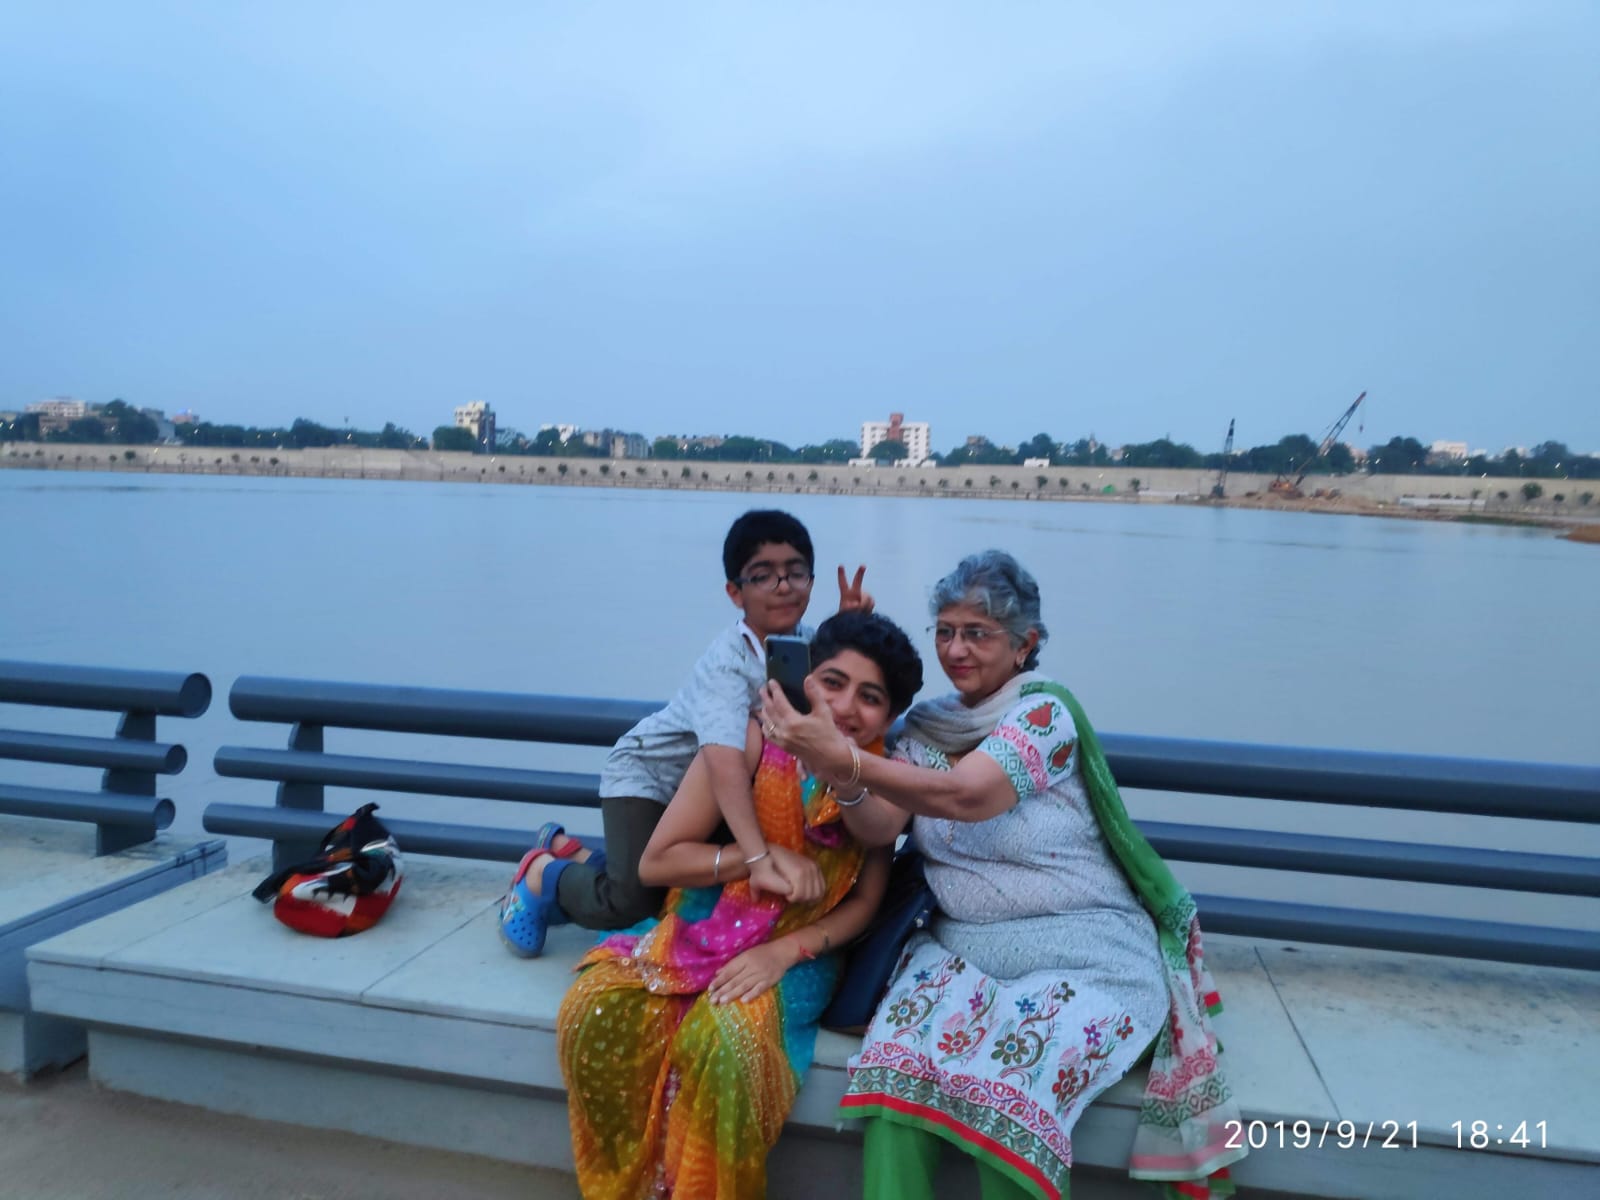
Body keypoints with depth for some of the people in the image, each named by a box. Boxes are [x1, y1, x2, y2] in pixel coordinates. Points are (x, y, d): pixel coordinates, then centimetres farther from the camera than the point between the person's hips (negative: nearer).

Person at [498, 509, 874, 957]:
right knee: (634, 902, -19)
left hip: (704, 787, 7)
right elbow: (724, 755, -51)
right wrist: (759, 857, -62)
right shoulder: (728, 661, -36)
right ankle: (543, 873, 12)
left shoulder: (807, 643, -15)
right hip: (648, 772, -7)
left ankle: (567, 851, 32)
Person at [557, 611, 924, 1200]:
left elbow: (864, 901, -1)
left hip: (795, 950, 0)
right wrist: (762, 856, -20)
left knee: (730, 1040, -31)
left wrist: (785, 952, -16)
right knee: (596, 1013, -24)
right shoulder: (753, 741, -15)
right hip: (698, 931, 1)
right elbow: (656, 861, -12)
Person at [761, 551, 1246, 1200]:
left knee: (1005, 1087, -28)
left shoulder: (1046, 711, -12)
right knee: (895, 1067, -23)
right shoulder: (927, 723, 7)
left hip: (1082, 951, -4)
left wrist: (842, 758, -35)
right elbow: (878, 825, -6)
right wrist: (831, 764, -26)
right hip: (963, 946, 5)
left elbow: (965, 795, -27)